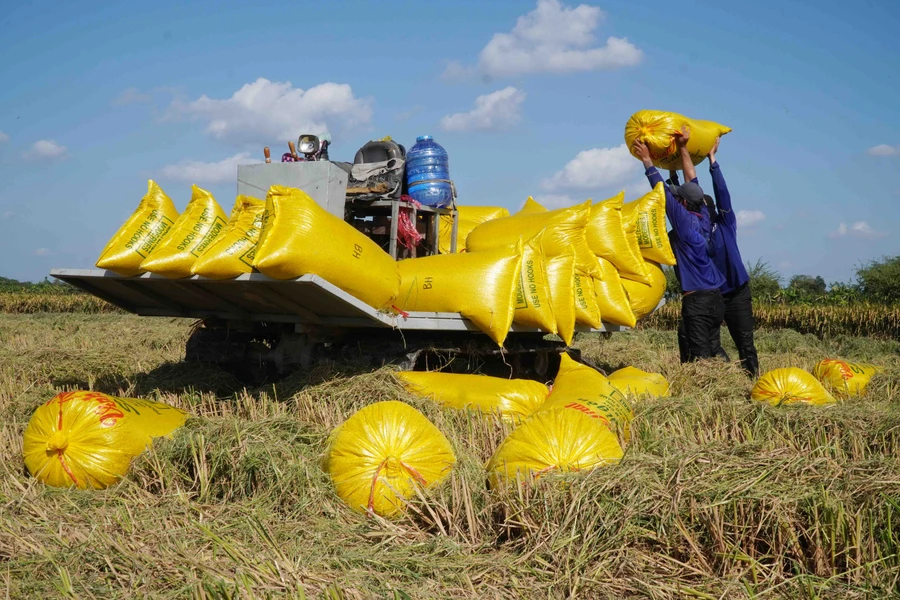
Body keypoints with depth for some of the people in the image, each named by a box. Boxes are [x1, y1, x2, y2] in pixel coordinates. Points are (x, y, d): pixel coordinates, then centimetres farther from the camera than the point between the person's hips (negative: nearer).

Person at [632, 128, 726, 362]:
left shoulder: (685, 221, -9)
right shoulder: (703, 218, 10)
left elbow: (662, 192, -6)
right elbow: (693, 182, 18)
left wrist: (647, 160, 2)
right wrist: (683, 148, 21)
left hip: (697, 301, -8)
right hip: (715, 299, 8)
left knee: (700, 359, -10)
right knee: (709, 356, 12)